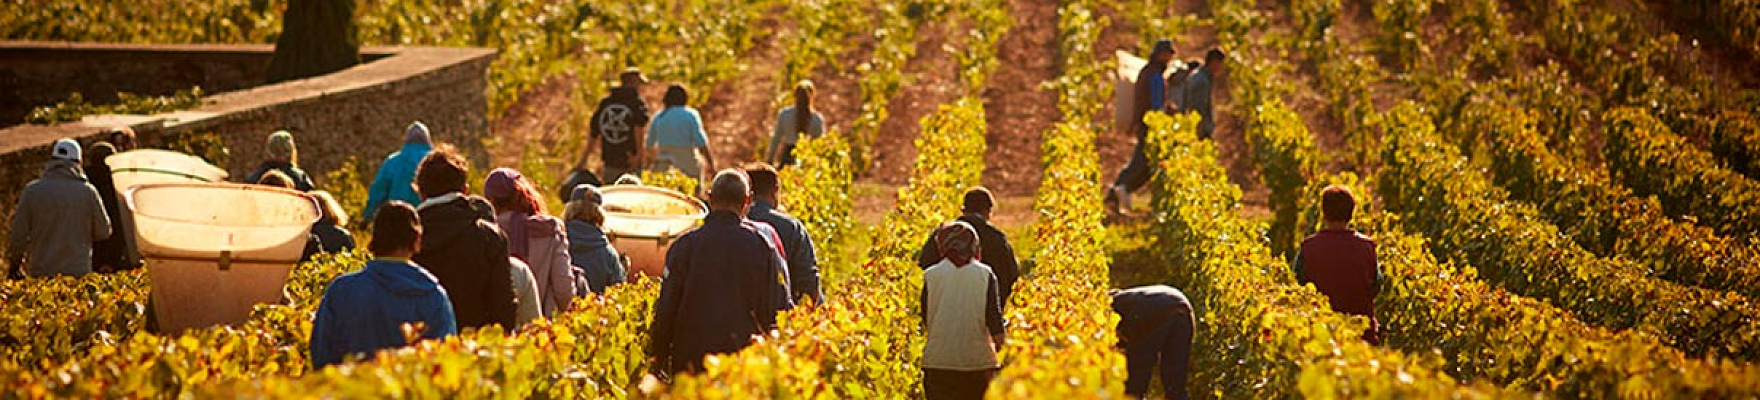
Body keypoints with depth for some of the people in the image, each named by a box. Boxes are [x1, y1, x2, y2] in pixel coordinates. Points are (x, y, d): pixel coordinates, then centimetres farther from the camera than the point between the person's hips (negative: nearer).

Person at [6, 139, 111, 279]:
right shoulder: (88, 192, -2)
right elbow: (103, 232, 4)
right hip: (78, 271, 0)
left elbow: (18, 236, 1)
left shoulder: (32, 191, -2)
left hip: (41, 272, 0)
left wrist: (13, 267, 15)